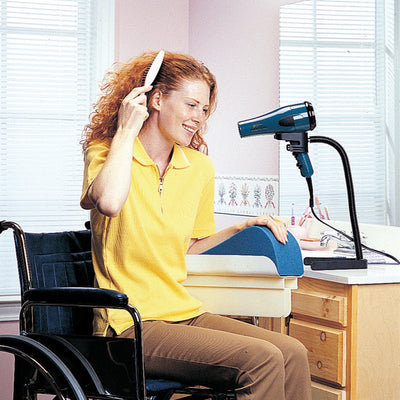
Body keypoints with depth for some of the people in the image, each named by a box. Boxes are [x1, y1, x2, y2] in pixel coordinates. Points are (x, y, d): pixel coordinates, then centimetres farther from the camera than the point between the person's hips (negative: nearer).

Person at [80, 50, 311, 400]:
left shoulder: (199, 167, 12)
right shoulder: (106, 152, -4)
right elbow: (109, 203, -30)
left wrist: (242, 228, 11)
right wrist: (126, 130, -17)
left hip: (185, 314, 7)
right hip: (132, 327, -7)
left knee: (292, 354, -14)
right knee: (262, 360, -23)